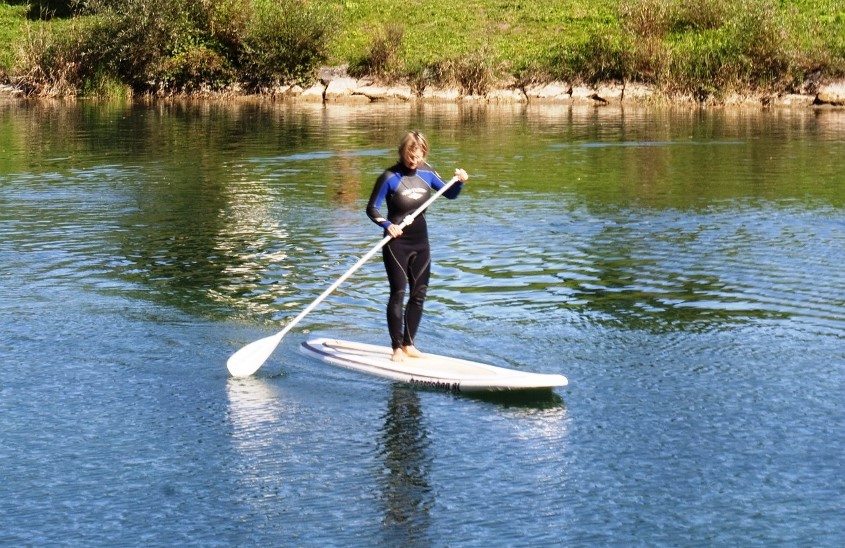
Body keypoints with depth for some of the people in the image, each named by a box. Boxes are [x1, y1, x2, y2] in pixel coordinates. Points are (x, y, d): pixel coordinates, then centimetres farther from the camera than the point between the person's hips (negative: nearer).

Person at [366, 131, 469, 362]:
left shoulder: (426, 172, 1)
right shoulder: (390, 177, -13)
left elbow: (449, 194, 13)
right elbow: (372, 208, -11)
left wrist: (460, 182, -8)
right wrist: (387, 225, -28)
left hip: (420, 241, 6)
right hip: (397, 242, -6)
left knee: (419, 294, 8)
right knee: (398, 294, -6)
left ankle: (408, 343, 20)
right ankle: (397, 348, 0)